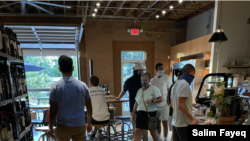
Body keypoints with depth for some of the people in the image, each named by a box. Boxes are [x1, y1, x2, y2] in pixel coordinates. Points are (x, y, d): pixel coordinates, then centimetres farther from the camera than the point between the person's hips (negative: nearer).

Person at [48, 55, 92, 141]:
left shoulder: (55, 87, -10)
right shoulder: (83, 85, -5)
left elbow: (53, 111, -7)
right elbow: (89, 108, 1)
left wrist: (51, 128, 8)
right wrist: (89, 123, 15)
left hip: (63, 126, -1)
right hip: (80, 126, 1)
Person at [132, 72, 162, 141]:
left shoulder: (154, 88, -6)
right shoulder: (139, 90, 11)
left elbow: (160, 99, -11)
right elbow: (137, 103, 16)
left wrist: (152, 101, -26)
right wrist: (133, 113, 16)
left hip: (151, 113, -4)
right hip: (140, 113, 5)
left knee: (153, 132, 10)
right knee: (137, 132, 0)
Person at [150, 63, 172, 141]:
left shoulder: (167, 78, -5)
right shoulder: (153, 80, 5)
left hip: (164, 104, -3)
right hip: (155, 105, 4)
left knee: (164, 123, 2)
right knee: (158, 122, 15)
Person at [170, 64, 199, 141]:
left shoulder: (176, 84, 11)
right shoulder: (185, 84, -16)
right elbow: (180, 105, -22)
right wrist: (192, 118, -16)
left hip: (175, 122, 9)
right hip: (184, 124, -9)